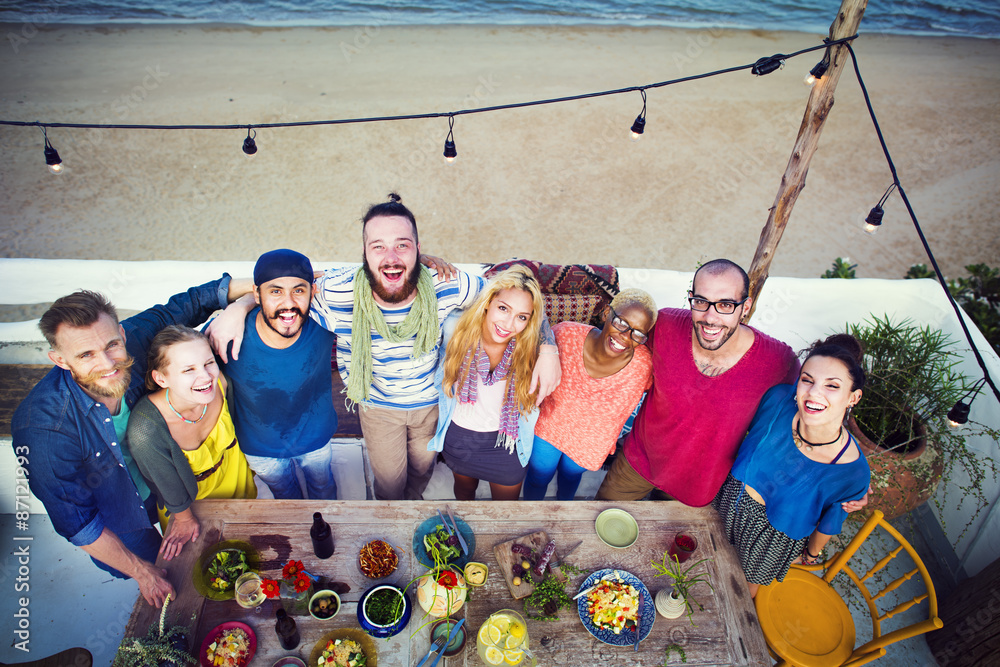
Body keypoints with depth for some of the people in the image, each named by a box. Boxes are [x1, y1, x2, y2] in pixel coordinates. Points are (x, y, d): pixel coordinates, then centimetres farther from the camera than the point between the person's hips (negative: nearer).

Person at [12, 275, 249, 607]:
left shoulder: (135, 337, -31)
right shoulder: (42, 429, -37)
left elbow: (187, 304, -13)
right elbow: (75, 521, -25)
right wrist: (141, 571, -17)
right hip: (116, 524, -3)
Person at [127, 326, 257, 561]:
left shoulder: (220, 383, -34)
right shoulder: (145, 431, -43)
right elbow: (171, 490, -22)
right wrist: (184, 519, -5)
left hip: (232, 473, 3)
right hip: (190, 498, -3)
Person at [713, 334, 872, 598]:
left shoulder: (854, 474, -33)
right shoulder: (779, 398, -29)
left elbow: (828, 524, -12)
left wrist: (811, 554, 8)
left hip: (774, 534, -2)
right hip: (731, 497, 2)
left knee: (748, 582, 27)